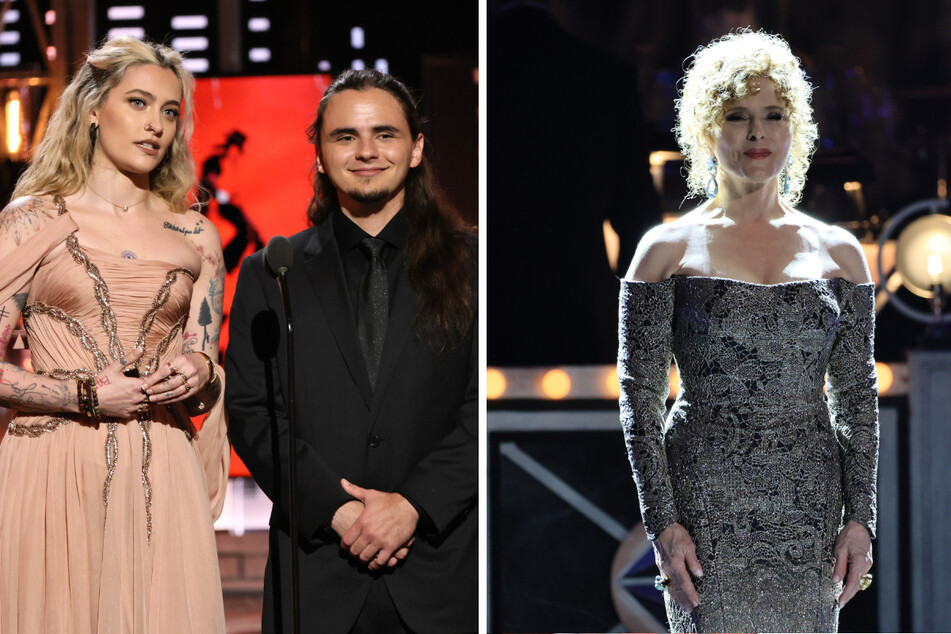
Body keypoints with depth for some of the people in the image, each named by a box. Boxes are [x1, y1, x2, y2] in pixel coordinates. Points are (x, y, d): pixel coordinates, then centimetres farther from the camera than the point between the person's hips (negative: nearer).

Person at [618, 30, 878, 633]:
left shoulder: (839, 253, 9)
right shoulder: (669, 250, 2)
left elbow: (857, 397, 10)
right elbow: (639, 399, -1)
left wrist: (860, 516, 1)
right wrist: (663, 522, -9)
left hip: (808, 506, 2)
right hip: (707, 498, -2)